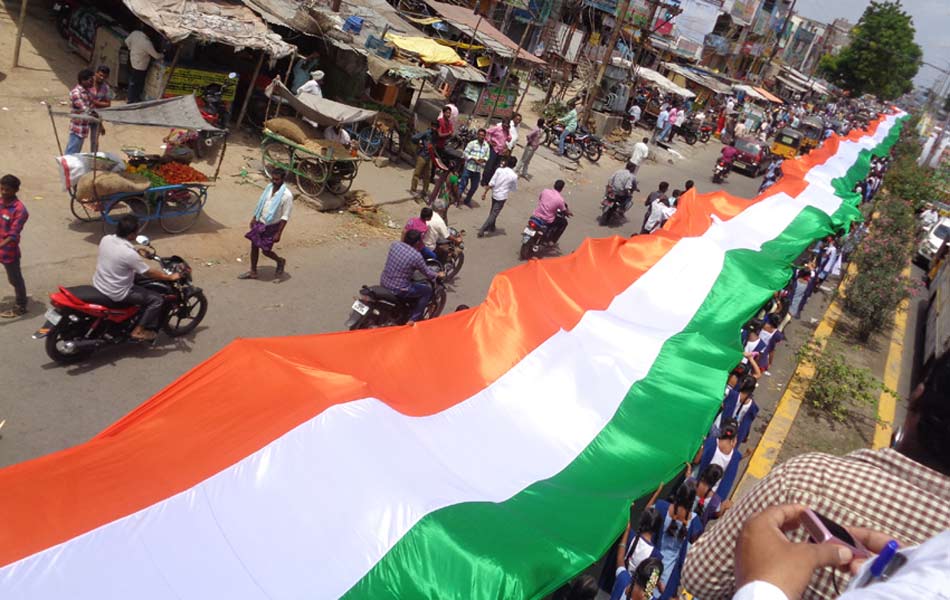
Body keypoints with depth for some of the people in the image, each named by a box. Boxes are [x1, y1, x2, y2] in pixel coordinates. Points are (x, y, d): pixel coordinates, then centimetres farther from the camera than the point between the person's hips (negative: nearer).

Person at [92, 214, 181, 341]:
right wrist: (170, 277, -4)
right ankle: (138, 331, 5)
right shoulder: (129, 254, -29)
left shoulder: (105, 239, -7)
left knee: (136, 276, 32)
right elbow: (149, 273, -17)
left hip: (98, 284, 9)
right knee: (157, 299, -2)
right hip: (115, 294, -9)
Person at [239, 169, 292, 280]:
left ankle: (280, 262, 31)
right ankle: (253, 272, 28)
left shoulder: (287, 195, -22)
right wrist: (254, 218, 15)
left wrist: (279, 233, -18)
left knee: (265, 250, 1)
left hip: (272, 226, -6)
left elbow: (285, 216, -18)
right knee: (254, 246, 12)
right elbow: (260, 203, 12)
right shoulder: (269, 187, -2)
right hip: (260, 222, 6)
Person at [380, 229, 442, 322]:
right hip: (397, 289, -7)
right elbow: (426, 273, -3)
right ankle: (413, 320, 12)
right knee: (427, 290, 9)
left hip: (383, 282, 8)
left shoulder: (395, 244, 0)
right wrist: (438, 275, 17)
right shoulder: (417, 256, -18)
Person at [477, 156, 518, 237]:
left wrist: (485, 193, -4)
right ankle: (482, 230, -4)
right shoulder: (514, 176, -12)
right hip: (502, 197, -3)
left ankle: (491, 227, 40)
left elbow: (491, 183, -11)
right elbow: (514, 189, 1)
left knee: (493, 212, 24)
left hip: (494, 194, 3)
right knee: (494, 214, 3)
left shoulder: (499, 170, -9)